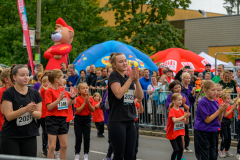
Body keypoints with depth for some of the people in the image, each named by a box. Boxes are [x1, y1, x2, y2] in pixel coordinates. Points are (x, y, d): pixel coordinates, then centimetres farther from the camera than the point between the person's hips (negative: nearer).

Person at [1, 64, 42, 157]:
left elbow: (39, 115, 6)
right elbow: (8, 116, -14)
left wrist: (31, 112, -17)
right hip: (10, 138, -3)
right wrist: (26, 109, -27)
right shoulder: (8, 93, -5)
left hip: (30, 136, 4)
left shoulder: (35, 93, 8)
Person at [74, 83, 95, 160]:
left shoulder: (90, 99, 1)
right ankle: (77, 154, 14)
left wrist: (88, 103, -18)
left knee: (87, 138, 2)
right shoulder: (77, 99, -9)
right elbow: (78, 110, -16)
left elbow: (93, 110, -5)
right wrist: (84, 102, -20)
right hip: (78, 119, -2)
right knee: (78, 138, 2)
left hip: (87, 119, 3)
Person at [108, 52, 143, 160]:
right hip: (117, 121, -7)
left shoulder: (129, 78, 15)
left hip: (130, 121, 7)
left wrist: (136, 80, -7)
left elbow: (140, 96, 6)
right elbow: (119, 94, -21)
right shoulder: (114, 76, -5)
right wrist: (130, 78, -18)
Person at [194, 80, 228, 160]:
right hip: (202, 133, -7)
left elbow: (219, 119, 9)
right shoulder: (202, 103, -15)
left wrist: (222, 111, -10)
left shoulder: (215, 102, 7)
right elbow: (207, 120, -17)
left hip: (213, 132, 7)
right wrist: (219, 110, -17)